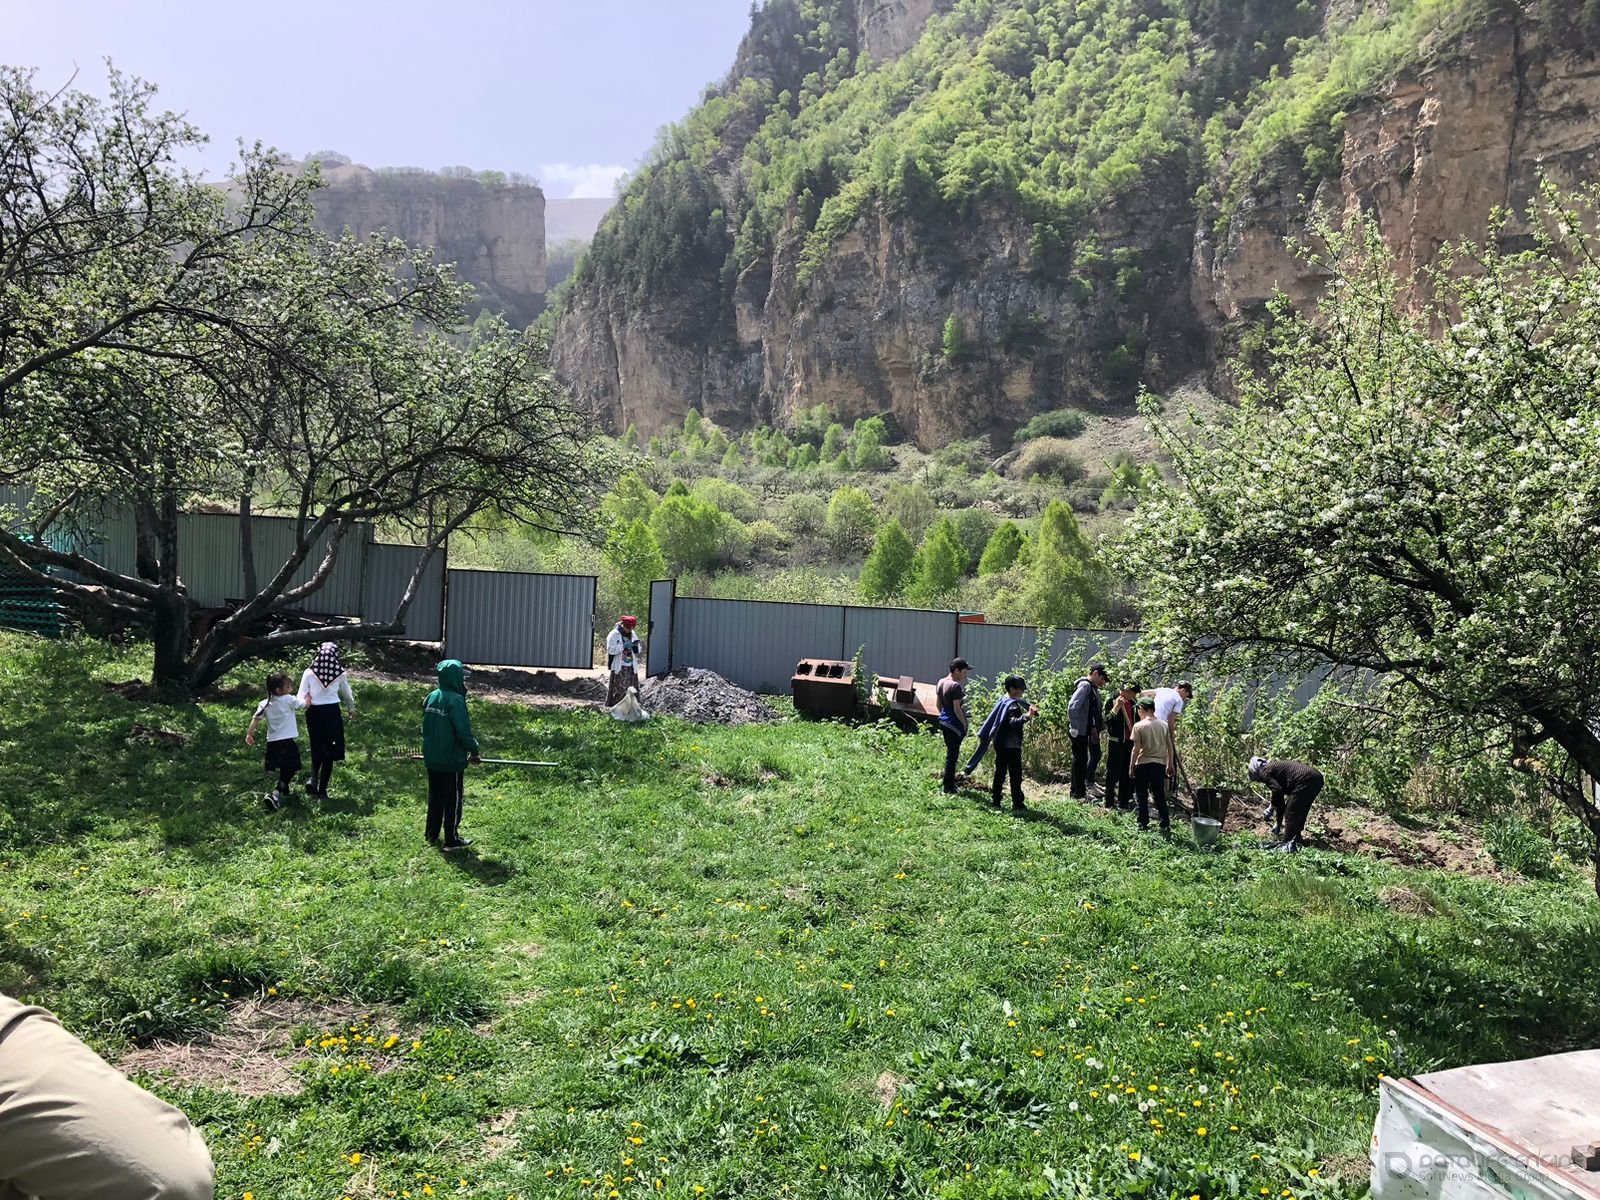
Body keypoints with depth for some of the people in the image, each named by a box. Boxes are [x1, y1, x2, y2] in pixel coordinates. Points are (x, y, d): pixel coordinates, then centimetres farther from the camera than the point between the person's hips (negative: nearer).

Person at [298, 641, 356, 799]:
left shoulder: (309, 673, -3)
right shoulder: (340, 674, 0)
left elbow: (301, 698, -6)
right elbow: (348, 695, 16)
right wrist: (352, 709, 32)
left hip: (314, 713, 1)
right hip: (332, 712, -1)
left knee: (317, 749, 19)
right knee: (329, 751, 8)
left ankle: (313, 777, -6)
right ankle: (322, 790, 8)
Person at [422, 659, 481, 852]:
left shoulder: (432, 697, 4)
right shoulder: (455, 700, -21)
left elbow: (426, 727, 13)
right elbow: (464, 731, -21)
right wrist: (474, 750, -6)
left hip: (431, 759, 7)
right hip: (452, 760, -7)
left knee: (435, 798, 18)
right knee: (453, 800, 5)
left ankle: (432, 836, 27)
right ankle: (451, 840, 12)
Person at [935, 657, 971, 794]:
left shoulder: (941, 682, 5)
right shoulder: (956, 686, -21)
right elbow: (957, 709, -21)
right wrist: (964, 724, -11)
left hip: (943, 721, 9)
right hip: (954, 725, -9)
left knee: (950, 753, 20)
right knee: (952, 755, 2)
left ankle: (950, 782, 29)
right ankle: (948, 787, 9)